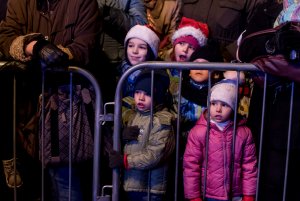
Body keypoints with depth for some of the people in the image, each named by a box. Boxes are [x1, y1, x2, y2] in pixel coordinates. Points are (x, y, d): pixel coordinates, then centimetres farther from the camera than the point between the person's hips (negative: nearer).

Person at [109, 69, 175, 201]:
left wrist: (124, 161, -15)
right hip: (131, 183, 6)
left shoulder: (161, 121, -11)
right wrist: (122, 135, -7)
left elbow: (154, 156, -18)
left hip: (150, 187, -6)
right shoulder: (131, 116, 9)